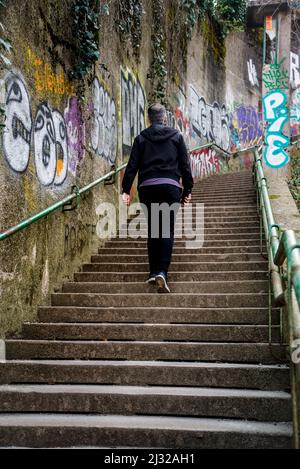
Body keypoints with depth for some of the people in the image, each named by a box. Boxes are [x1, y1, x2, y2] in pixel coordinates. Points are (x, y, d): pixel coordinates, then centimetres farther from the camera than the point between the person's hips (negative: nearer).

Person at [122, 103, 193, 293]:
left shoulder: (141, 138, 9)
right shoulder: (176, 136, 8)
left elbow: (132, 165, 3)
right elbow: (185, 165, 7)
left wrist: (126, 190, 4)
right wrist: (188, 190, 13)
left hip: (147, 187, 1)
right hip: (170, 186, -1)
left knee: (152, 230, 11)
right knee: (168, 231, -1)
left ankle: (153, 272, 12)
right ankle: (162, 272, -15)